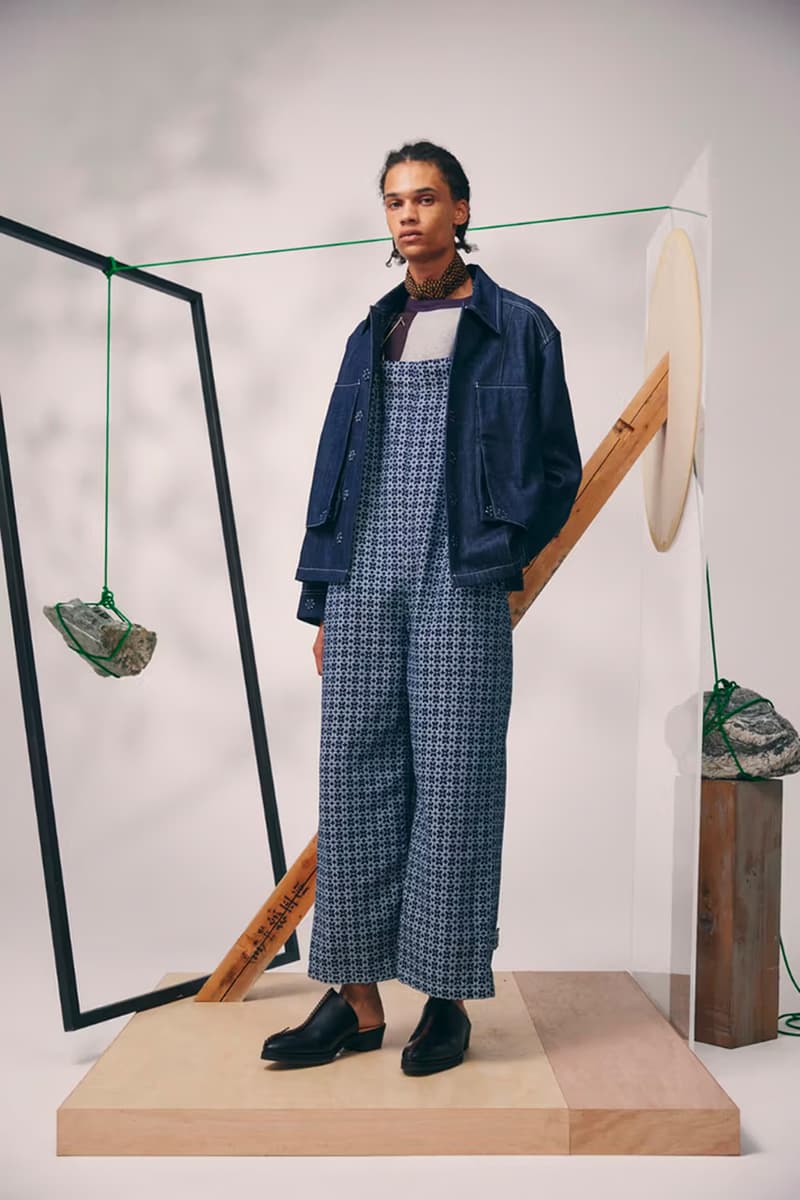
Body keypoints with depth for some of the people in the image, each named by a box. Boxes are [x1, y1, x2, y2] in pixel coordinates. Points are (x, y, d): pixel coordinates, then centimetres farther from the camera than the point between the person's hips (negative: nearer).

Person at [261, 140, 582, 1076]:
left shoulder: (515, 327, 7)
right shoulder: (373, 334, 19)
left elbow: (556, 467, 6)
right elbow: (335, 465, 16)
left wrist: (497, 554, -5)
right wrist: (322, 596, 10)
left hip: (458, 586, -4)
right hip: (363, 583, 4)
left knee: (452, 784, -1)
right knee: (354, 780, 3)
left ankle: (448, 998, 13)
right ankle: (357, 999, 14)